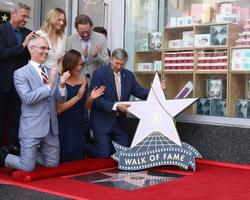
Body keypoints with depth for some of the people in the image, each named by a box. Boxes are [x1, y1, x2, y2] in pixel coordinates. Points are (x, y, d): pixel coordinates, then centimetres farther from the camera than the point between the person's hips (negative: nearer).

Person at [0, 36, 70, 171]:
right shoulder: (20, 73, -7)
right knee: (27, 167, -2)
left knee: (53, 163, 12)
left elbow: (61, 99, 5)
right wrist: (49, 85, -25)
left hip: (51, 127, 6)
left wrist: (62, 84, -15)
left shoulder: (52, 73, 10)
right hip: (32, 127, -6)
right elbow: (27, 98, -20)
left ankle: (29, 154, 36)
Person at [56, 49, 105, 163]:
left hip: (79, 127, 5)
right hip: (64, 128, -5)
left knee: (78, 159, 10)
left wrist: (91, 98, -5)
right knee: (64, 161, 0)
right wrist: (77, 97, -19)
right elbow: (58, 109, -17)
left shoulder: (83, 81, 6)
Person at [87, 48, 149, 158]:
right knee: (104, 154, -5)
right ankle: (85, 147, 23)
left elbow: (140, 92, 4)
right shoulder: (99, 73, -12)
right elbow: (96, 98, -18)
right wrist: (115, 106, -28)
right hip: (103, 121, -5)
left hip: (120, 121, 6)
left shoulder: (129, 75, 5)